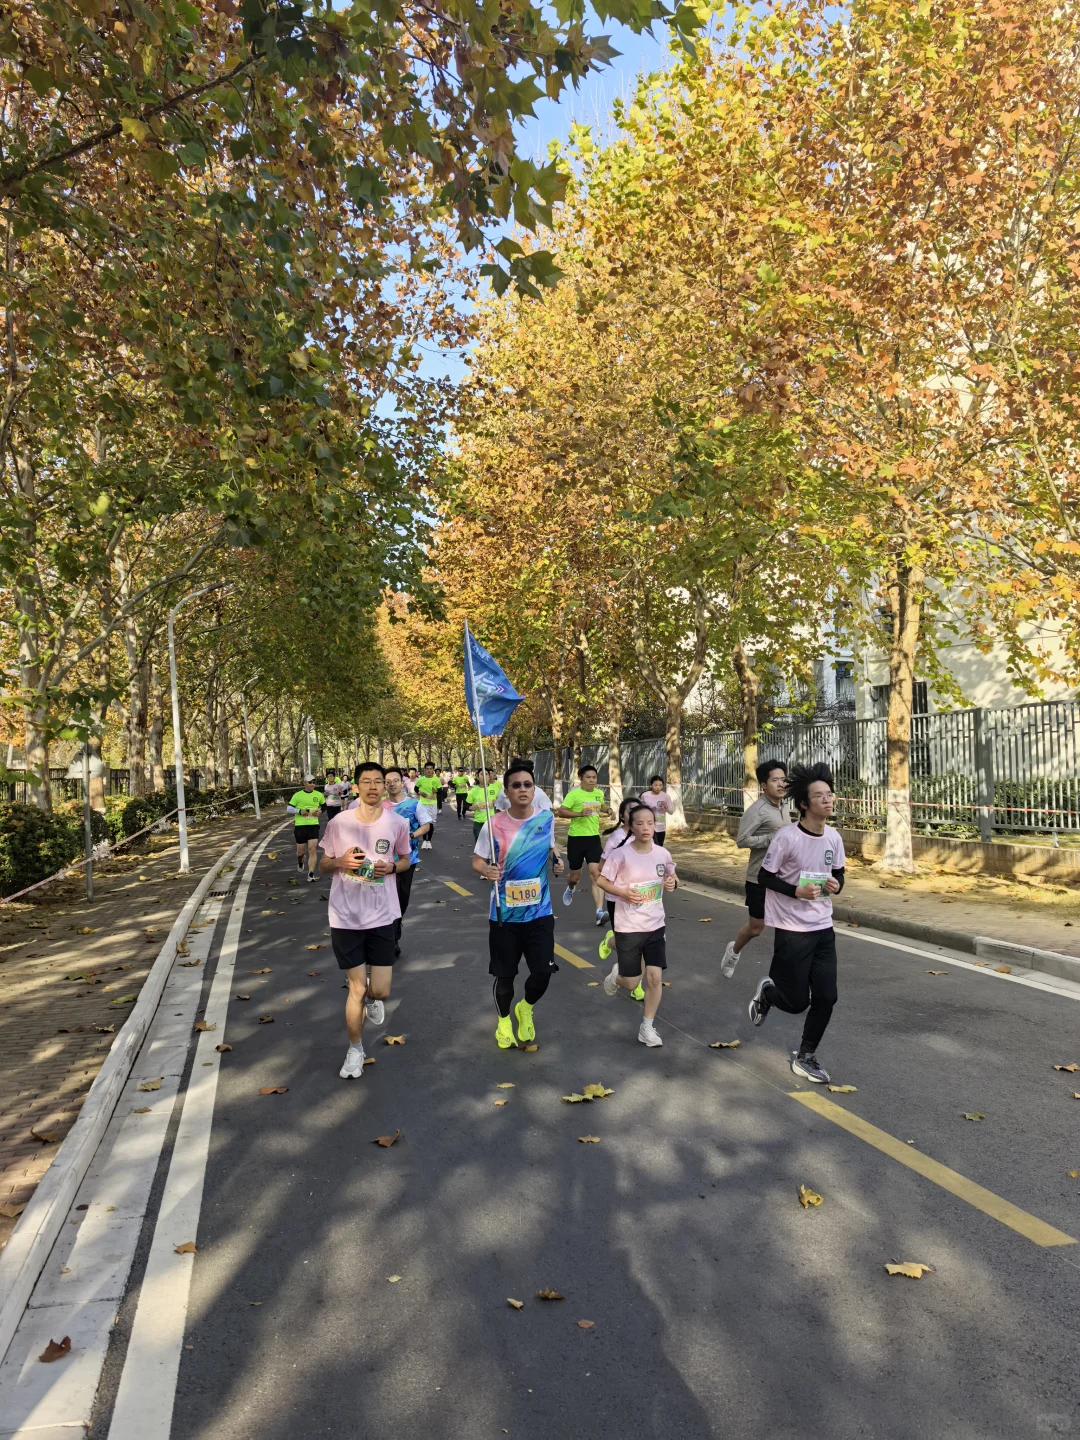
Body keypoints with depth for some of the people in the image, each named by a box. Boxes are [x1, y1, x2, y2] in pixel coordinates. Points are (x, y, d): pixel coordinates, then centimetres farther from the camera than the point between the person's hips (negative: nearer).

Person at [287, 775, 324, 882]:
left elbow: (324, 805, 20)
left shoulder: (319, 795, 3)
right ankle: (300, 861, 46)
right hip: (300, 826, -1)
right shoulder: (298, 795, -4)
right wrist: (299, 811, -18)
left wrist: (320, 811, 0)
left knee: (313, 850, -10)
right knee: (301, 851, 9)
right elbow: (289, 809, -2)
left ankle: (311, 875, -6)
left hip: (313, 825, 1)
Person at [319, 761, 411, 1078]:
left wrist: (392, 867, -12)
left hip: (382, 916, 1)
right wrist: (341, 862, -18)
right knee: (356, 989, 7)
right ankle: (355, 1050, 29)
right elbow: (324, 865, 4)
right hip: (346, 917, -1)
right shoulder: (339, 823, -7)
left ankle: (371, 998, 42)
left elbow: (406, 860, 10)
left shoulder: (398, 823, -5)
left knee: (380, 991, 2)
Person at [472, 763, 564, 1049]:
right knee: (505, 974, 10)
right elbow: (477, 860, -3)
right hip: (504, 914, -1)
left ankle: (525, 1008, 33)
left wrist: (557, 862, -4)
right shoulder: (495, 824, -12)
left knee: (543, 971, -1)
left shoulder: (547, 818, -4)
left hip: (540, 912, 2)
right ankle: (504, 1021, 39)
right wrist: (486, 870, -25)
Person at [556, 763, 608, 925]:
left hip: (593, 838, 3)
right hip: (576, 838, -3)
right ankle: (570, 889, 49)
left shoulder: (599, 793, 6)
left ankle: (599, 912, -18)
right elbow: (560, 811, -18)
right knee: (575, 876, 11)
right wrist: (579, 813, -28)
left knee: (596, 874, -13)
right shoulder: (574, 794, -11)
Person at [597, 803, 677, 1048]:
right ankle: (617, 975, 41)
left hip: (655, 926, 3)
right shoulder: (621, 854, -16)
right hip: (628, 927, -3)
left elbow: (669, 877, 15)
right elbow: (602, 881, -7)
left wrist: (671, 883, -8)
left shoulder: (662, 854, -4)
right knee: (632, 983, 4)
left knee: (655, 977, 0)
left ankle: (647, 1027, 18)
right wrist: (624, 893, -23)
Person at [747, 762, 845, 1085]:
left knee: (826, 997, 4)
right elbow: (764, 876, -11)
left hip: (823, 928, 5)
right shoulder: (786, 836, -19)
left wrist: (836, 885, -9)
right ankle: (766, 992, 36)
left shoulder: (834, 837, 0)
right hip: (792, 929, -5)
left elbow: (838, 875, 13)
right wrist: (798, 891, -22)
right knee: (797, 1001, 1)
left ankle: (805, 1056, 25)